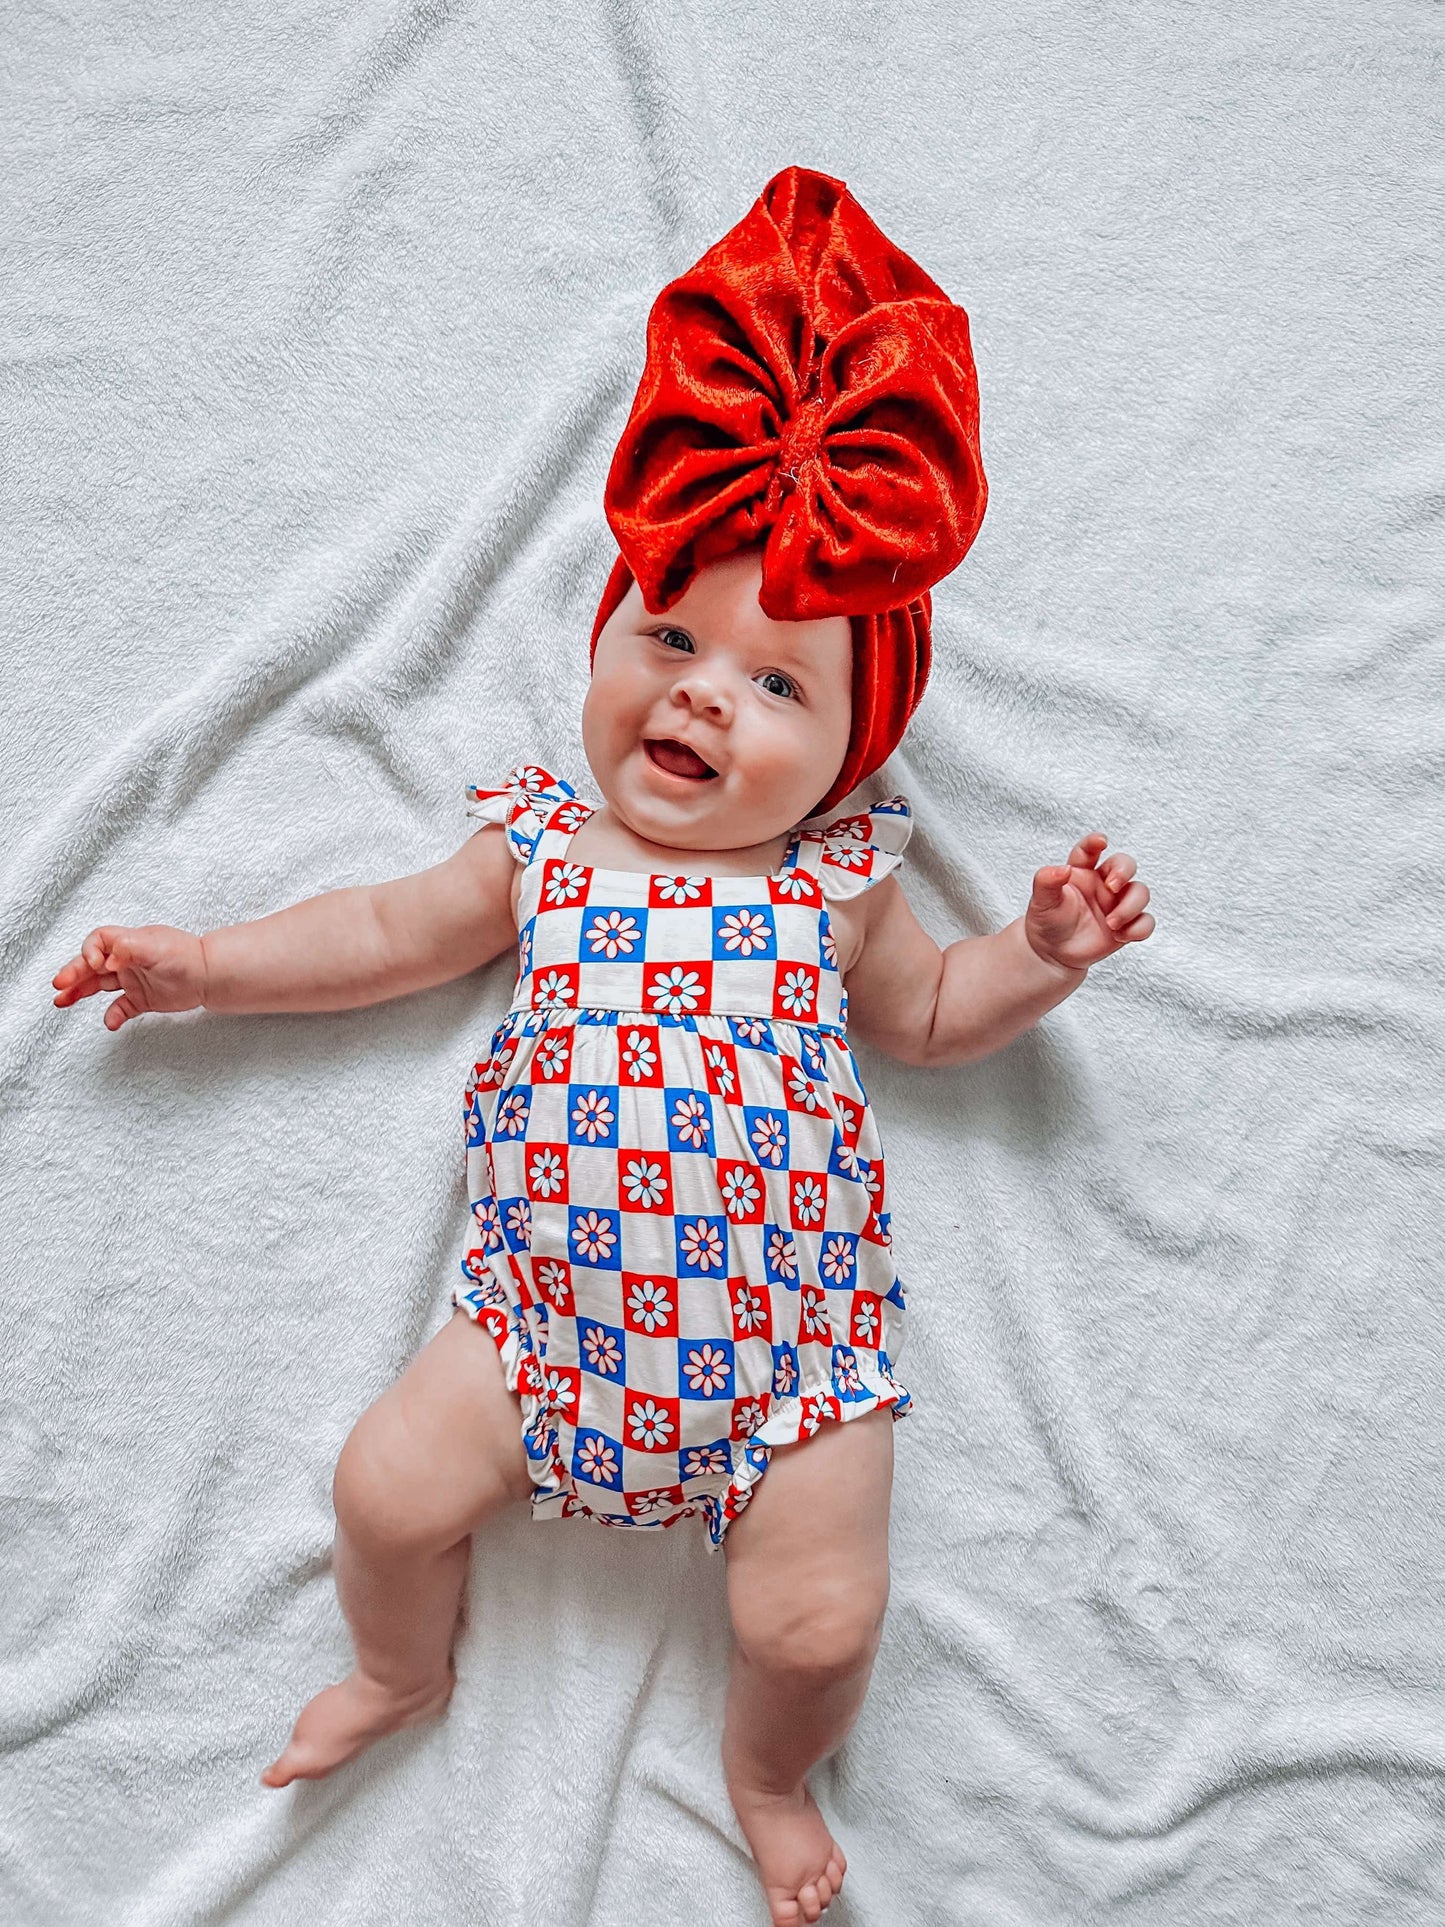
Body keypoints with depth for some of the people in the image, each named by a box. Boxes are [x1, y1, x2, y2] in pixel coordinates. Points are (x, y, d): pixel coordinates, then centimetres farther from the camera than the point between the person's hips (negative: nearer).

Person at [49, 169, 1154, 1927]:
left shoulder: (837, 884, 0)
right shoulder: (544, 845, 1)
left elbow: (927, 1016, 13)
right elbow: (393, 933, 14)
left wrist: (1044, 953, -3)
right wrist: (202, 962, 13)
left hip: (785, 1333, -1)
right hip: (552, 1309, 2)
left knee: (817, 1614, -4)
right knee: (389, 1484, -3)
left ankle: (771, 1772, 33)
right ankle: (401, 1673, 33)